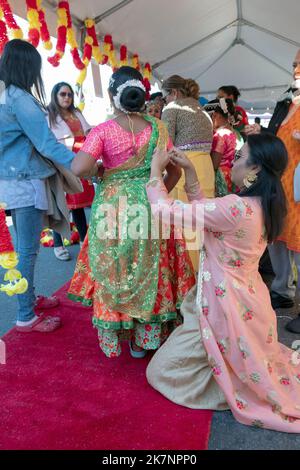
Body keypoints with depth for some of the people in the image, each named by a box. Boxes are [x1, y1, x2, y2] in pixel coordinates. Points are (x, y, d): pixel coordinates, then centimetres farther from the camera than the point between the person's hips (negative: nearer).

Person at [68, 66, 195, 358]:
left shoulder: (103, 131, -9)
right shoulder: (157, 128, 1)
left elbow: (78, 169, -19)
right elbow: (175, 171, 4)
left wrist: (98, 167, 2)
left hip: (112, 208, -2)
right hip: (148, 209, 3)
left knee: (112, 273, 14)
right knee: (147, 272, 16)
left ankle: (113, 340, 31)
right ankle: (142, 341, 31)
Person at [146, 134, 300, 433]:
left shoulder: (235, 208, -29)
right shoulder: (261, 205, 1)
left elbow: (164, 210, -24)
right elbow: (203, 211, 10)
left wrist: (156, 169, -9)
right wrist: (189, 171, 6)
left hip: (225, 306, -9)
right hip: (245, 301, 9)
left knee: (160, 371, 7)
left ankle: (235, 386, 8)